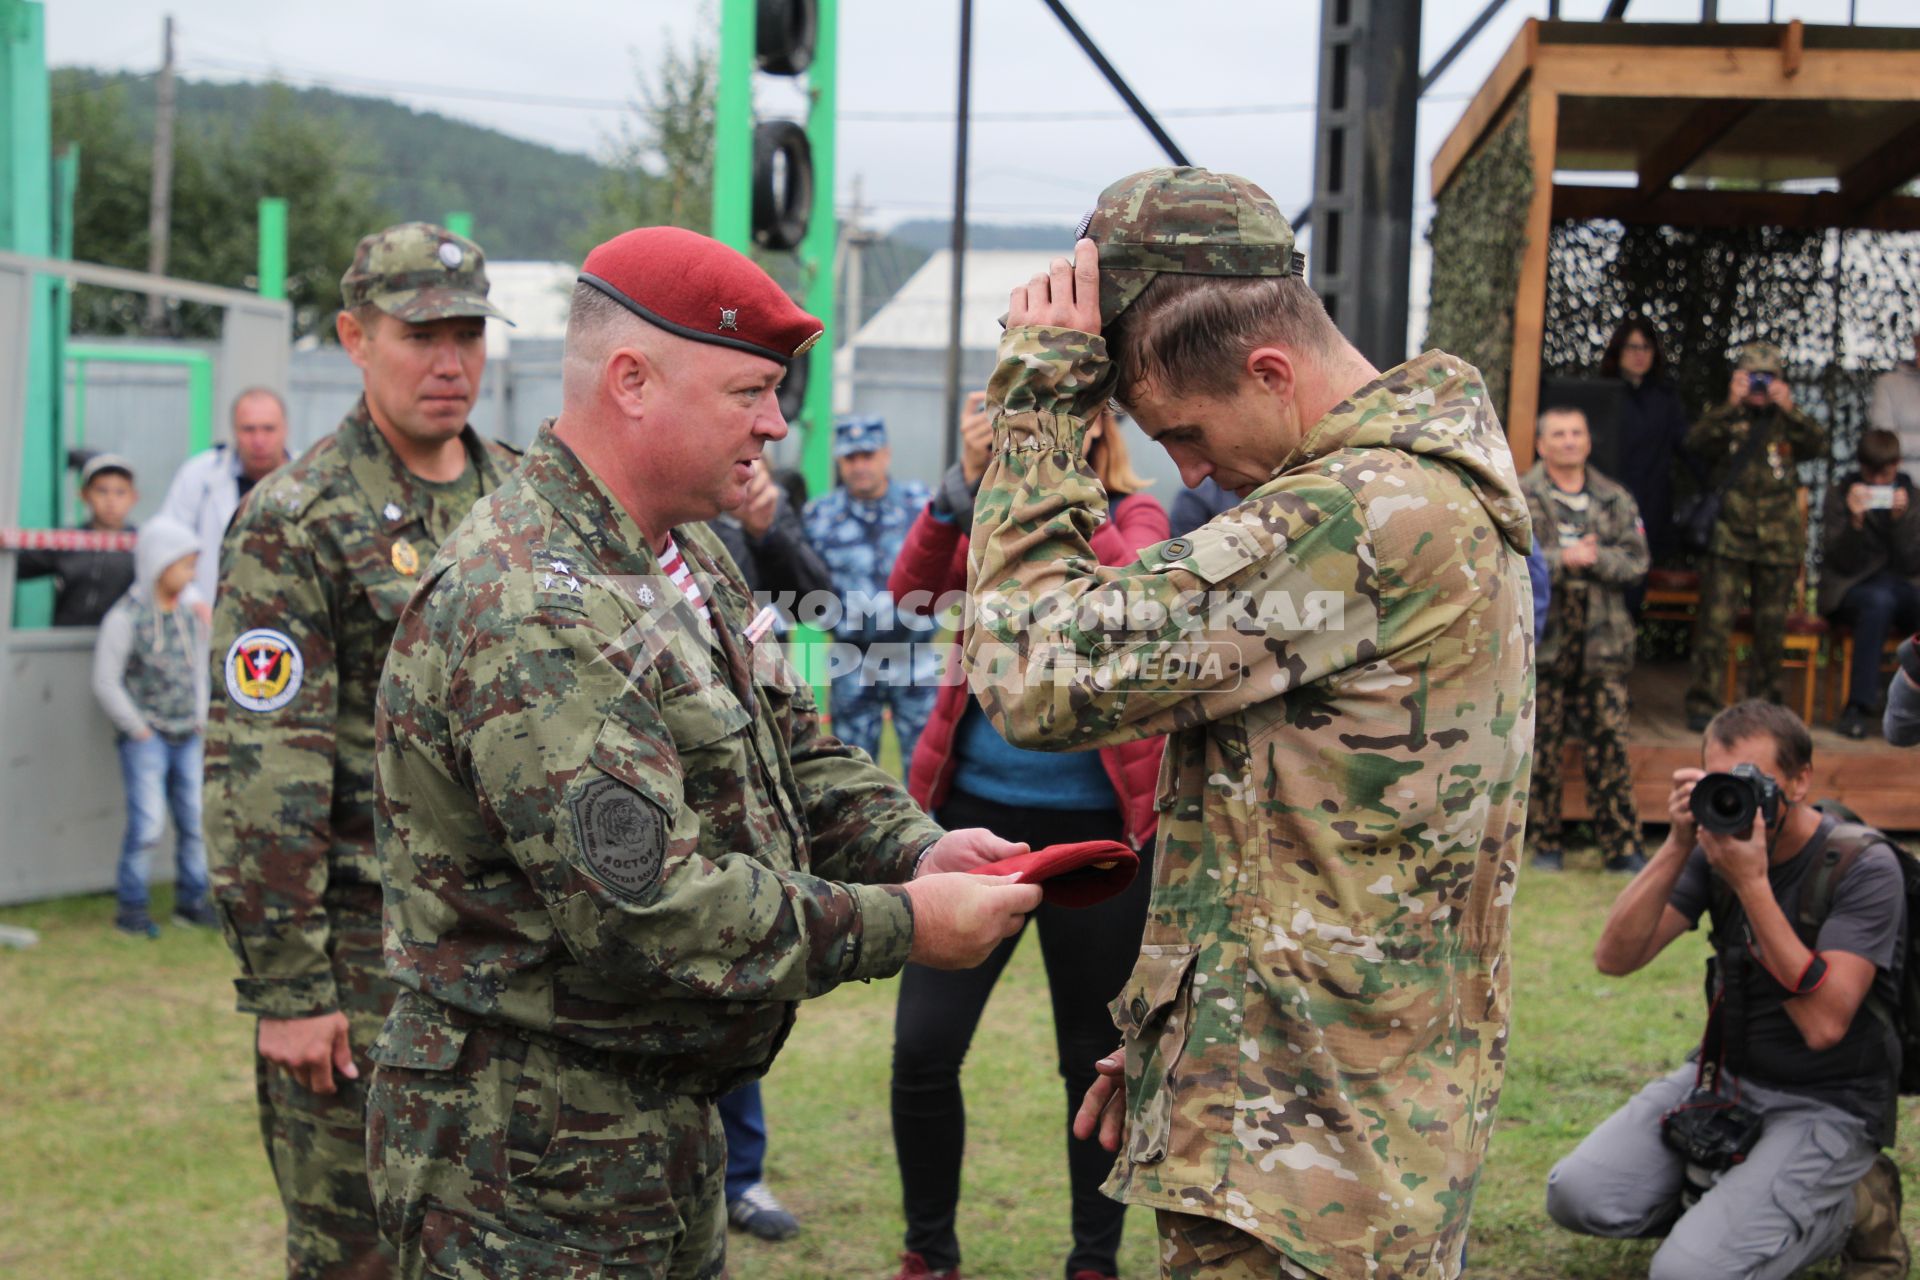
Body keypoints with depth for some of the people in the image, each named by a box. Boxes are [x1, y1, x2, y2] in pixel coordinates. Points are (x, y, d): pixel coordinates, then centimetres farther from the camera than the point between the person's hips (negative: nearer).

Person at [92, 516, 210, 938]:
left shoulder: (189, 616, 8)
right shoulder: (125, 618, -10)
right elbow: (106, 683, -10)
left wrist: (200, 720, 10)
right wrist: (138, 729, -9)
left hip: (187, 739, 6)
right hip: (145, 739, -6)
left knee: (195, 820, 6)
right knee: (147, 824, -10)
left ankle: (191, 901, 20)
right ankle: (130, 907, 2)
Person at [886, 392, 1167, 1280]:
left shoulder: (1134, 517, 0)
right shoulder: (984, 516, 5)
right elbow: (913, 595, -14)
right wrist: (964, 486, -26)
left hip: (1098, 823, -1)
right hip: (975, 809, 2)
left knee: (1095, 1058, 9)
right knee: (923, 1048, -2)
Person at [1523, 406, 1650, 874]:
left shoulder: (1616, 500, 12)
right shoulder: (1519, 498, 2)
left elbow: (1636, 560, 3)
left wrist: (1594, 558, -13)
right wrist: (1562, 559, -18)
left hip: (1603, 640, 2)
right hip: (1542, 638, -2)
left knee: (1610, 744, 2)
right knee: (1542, 745, 3)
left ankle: (1622, 846, 8)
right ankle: (1544, 844, 13)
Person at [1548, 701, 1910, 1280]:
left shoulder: (1863, 864, -18)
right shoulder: (1716, 845, -3)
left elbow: (1824, 1023, -29)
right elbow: (1614, 958, -11)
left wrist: (1752, 882, -30)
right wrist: (1678, 846, -22)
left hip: (1825, 1106, -5)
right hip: (1725, 1076, 5)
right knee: (1577, 1196, -12)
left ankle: (1843, 1208, 5)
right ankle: (1727, 1195, 12)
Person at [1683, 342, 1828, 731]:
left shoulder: (1788, 424, 13)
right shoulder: (1727, 420, 9)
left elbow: (1819, 446, -6)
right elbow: (1696, 443, -11)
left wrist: (1789, 410, -15)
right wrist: (1730, 406, -18)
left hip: (1778, 542, 2)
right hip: (1729, 538, -2)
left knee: (1771, 626, 6)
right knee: (1716, 620, -9)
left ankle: (1762, 703, 18)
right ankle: (1702, 703, -5)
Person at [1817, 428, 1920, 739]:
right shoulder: (1841, 492, 1)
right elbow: (1840, 561, -6)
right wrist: (1855, 521, -22)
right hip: (1851, 588, -2)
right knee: (1879, 601, -37)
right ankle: (1859, 706, -34)